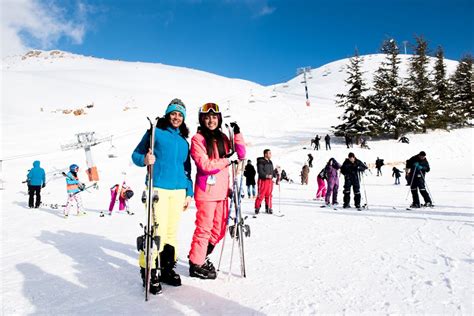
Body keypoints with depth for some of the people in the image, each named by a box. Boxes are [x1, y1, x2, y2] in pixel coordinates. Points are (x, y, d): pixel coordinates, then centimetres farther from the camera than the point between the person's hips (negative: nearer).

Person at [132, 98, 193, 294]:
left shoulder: (184, 141, 18)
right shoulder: (156, 132, 4)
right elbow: (136, 154, 2)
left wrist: (189, 192, 15)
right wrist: (145, 160, -20)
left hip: (179, 191, 5)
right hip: (158, 188, -5)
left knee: (172, 231, 7)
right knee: (158, 231, -10)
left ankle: (167, 267, 20)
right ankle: (148, 270, 4)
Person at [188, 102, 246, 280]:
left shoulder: (223, 138, 14)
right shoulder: (197, 139, -6)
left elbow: (241, 154, 8)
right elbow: (205, 165, -16)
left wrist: (237, 133, -2)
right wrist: (227, 159, -12)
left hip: (221, 191, 7)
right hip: (206, 191, -7)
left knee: (219, 229, 14)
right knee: (204, 229, 0)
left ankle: (200, 256, 33)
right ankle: (196, 264, 16)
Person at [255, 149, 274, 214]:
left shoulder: (270, 162, 17)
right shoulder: (261, 162, -8)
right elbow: (260, 171, -16)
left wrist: (272, 177, 11)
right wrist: (266, 176, -26)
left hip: (270, 180, 7)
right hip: (263, 180, -7)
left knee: (269, 195, 9)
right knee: (261, 195, -7)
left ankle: (268, 208, 17)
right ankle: (257, 208, 4)